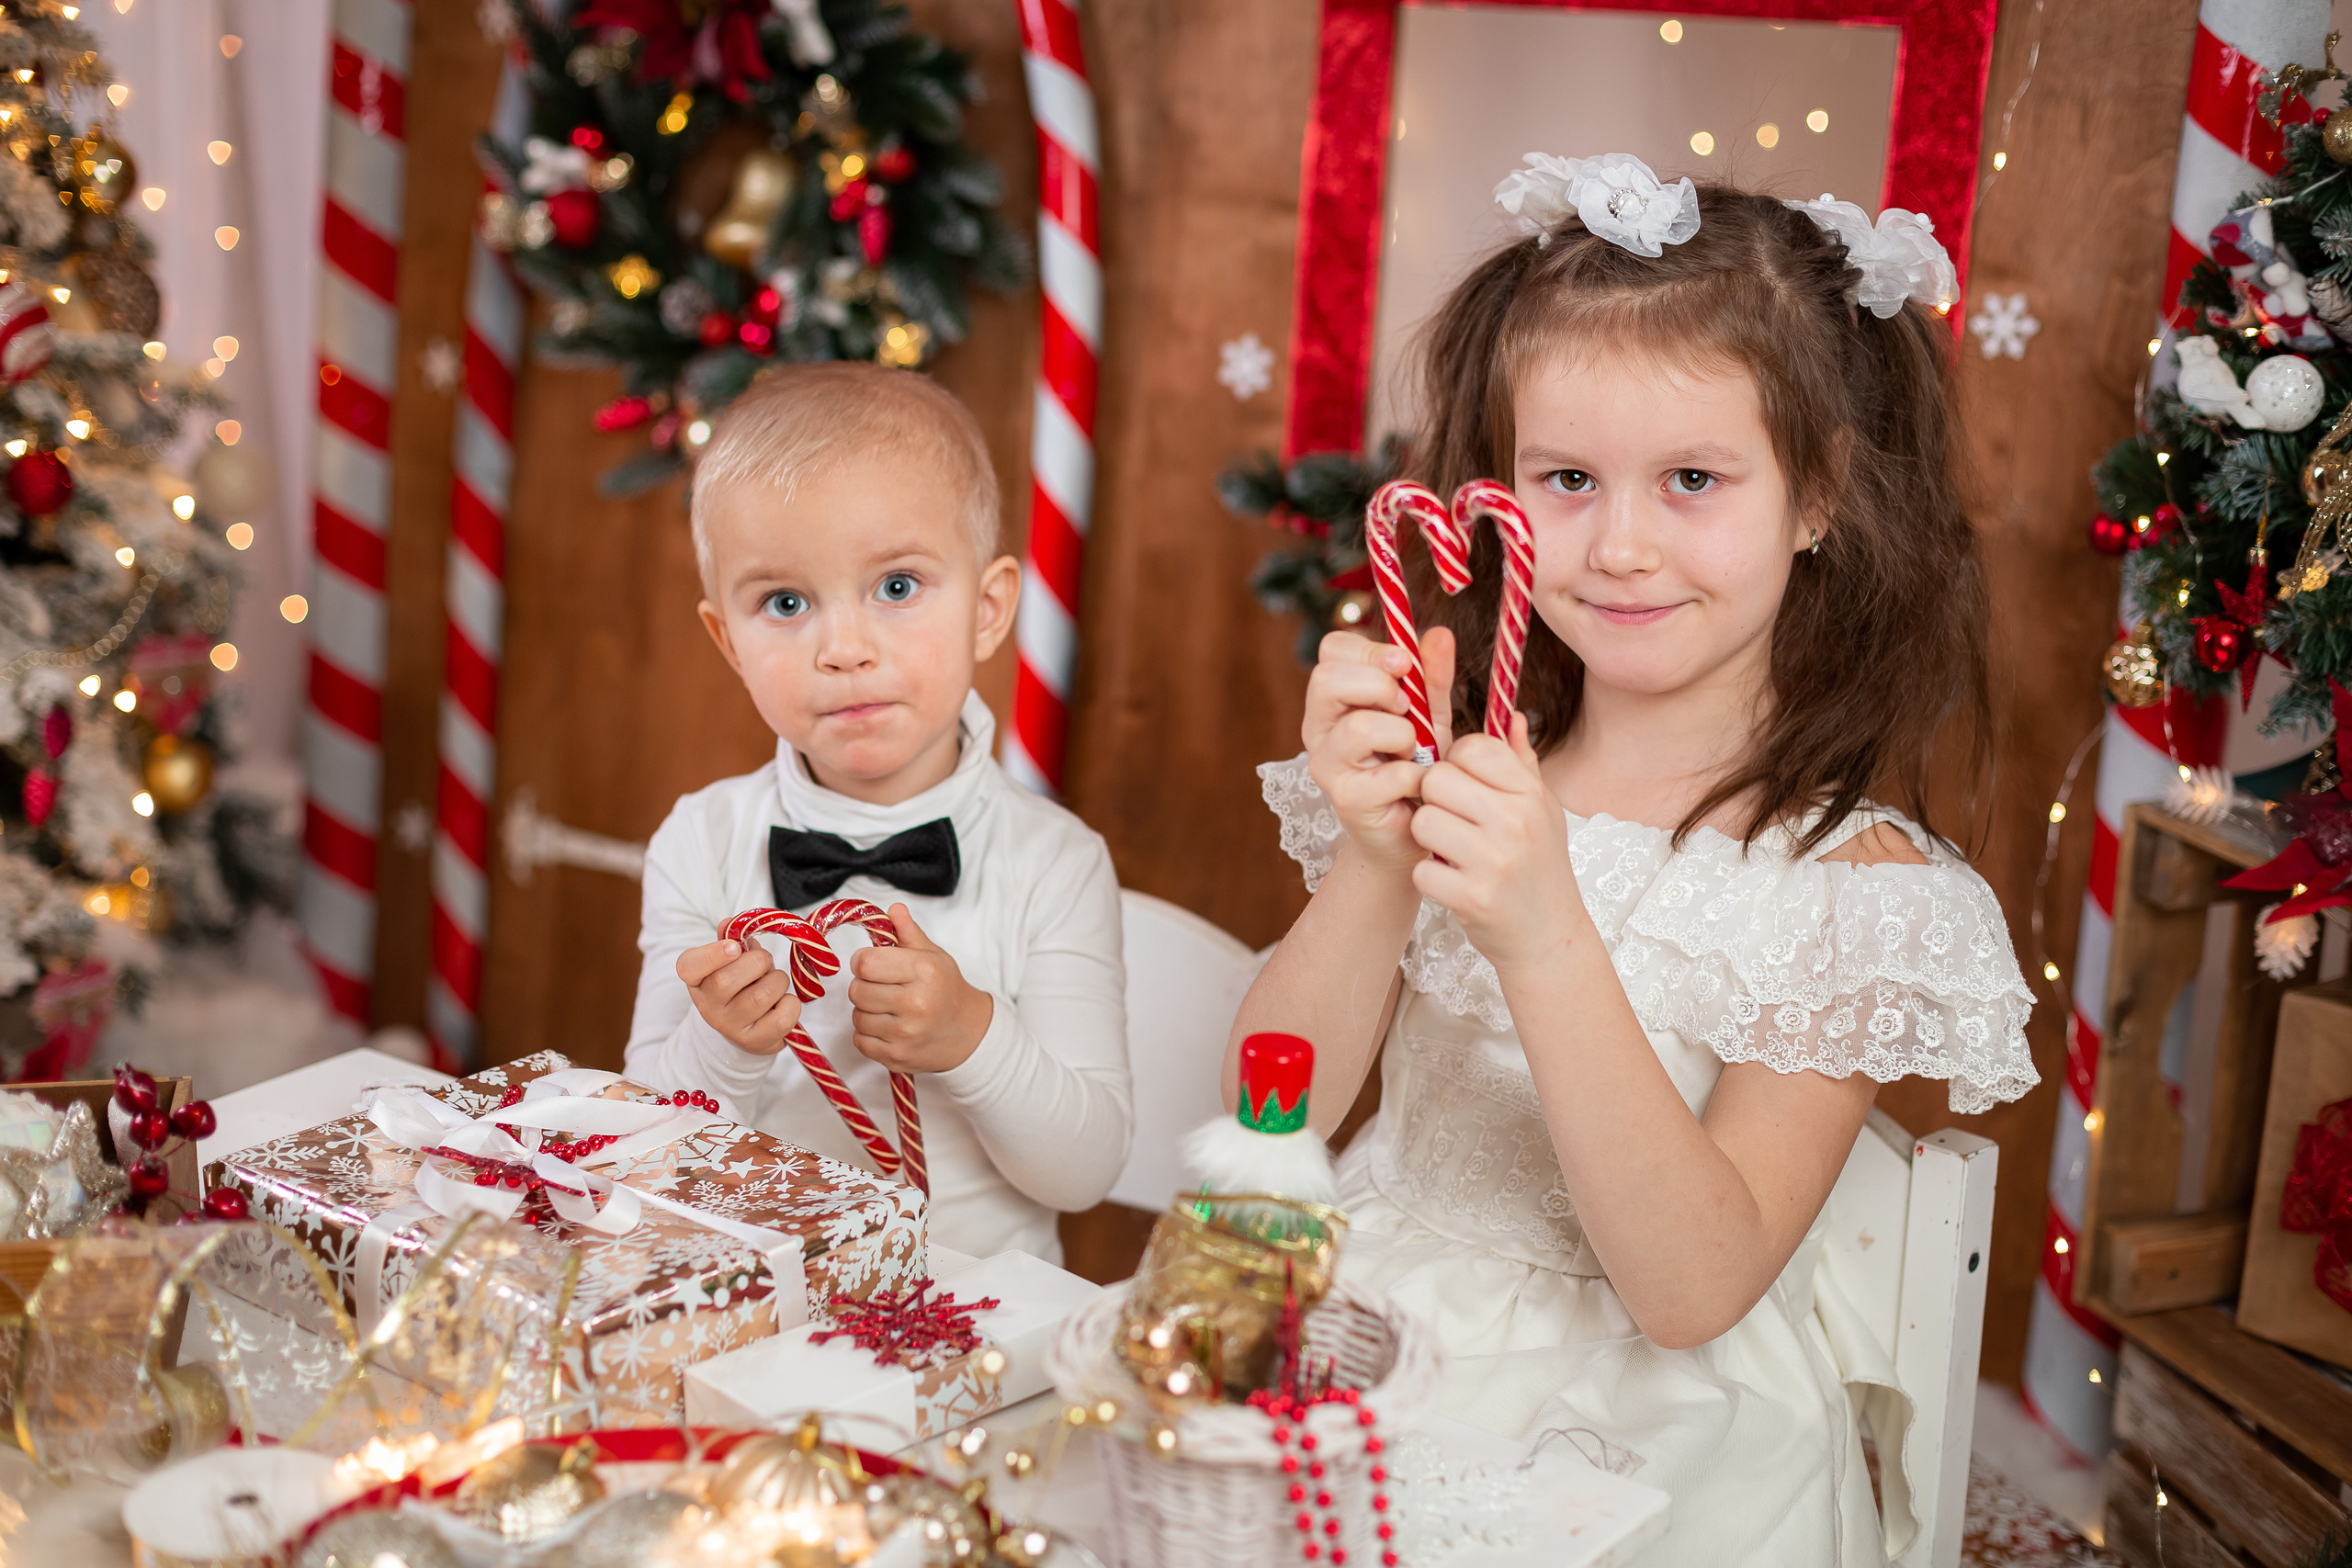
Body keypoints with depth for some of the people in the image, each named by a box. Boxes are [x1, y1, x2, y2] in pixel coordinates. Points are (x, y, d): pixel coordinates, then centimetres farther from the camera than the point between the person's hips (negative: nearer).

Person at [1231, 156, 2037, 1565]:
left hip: (1648, 1449, -3)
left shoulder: (1856, 874, -11)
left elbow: (1693, 1287, -17)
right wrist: (1372, 867, -20)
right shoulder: (1459, 766, 0)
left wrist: (1545, 942, -28)